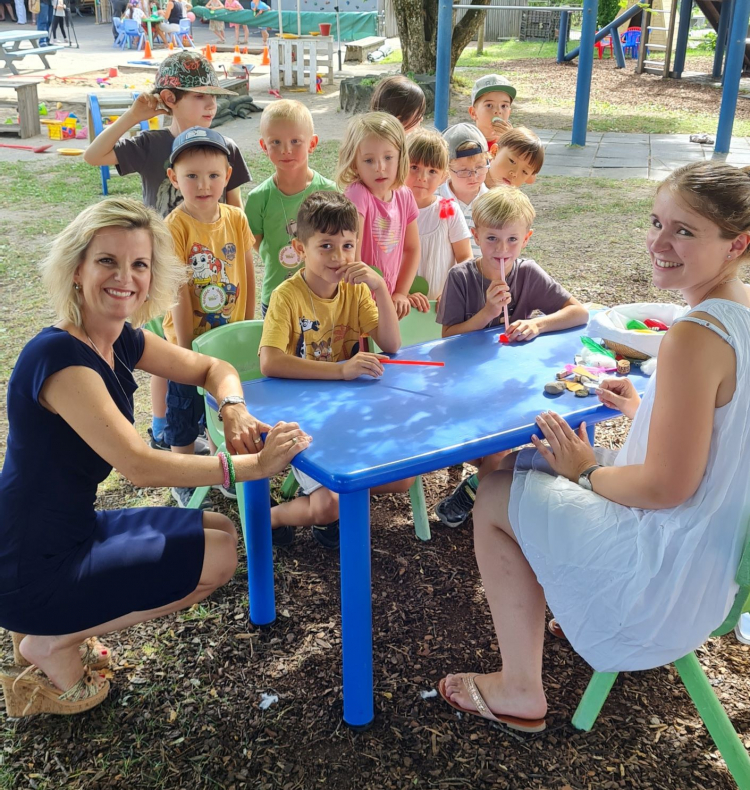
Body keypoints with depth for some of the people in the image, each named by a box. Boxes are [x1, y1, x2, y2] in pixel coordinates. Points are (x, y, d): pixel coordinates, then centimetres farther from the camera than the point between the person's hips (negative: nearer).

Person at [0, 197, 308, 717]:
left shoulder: (122, 341, 2)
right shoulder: (59, 356, -25)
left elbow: (213, 369, 11)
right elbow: (140, 466, -31)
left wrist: (235, 412, -11)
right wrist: (254, 465, -29)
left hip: (73, 532, 9)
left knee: (222, 532, 12)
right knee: (217, 558, -8)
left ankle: (52, 631, 14)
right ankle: (53, 643, 4)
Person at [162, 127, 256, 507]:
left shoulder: (236, 218, -4)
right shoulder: (176, 226, -18)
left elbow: (247, 274, 2)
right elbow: (179, 292, -19)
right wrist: (185, 344, -17)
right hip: (191, 338, -4)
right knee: (184, 413, 12)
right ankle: (183, 483, 30)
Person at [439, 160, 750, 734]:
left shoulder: (696, 337, -28)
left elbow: (665, 487, -26)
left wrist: (584, 472, -10)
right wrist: (645, 409, 14)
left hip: (675, 572, -10)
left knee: (495, 499, 4)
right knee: (532, 463, 23)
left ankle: (521, 692, 15)